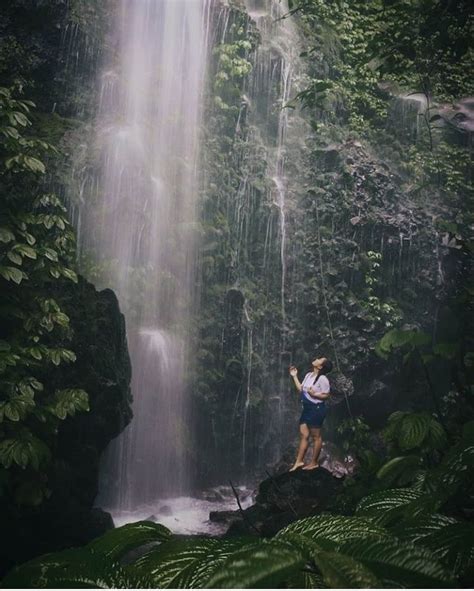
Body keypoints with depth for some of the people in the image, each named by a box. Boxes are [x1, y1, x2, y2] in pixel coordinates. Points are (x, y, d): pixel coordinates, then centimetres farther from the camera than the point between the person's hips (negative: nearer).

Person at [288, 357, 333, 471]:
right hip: (307, 408, 9)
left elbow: (326, 395, -14)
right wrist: (294, 376, 13)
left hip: (316, 409, -8)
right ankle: (299, 461, 17)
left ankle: (314, 462, 13)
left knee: (316, 436, 3)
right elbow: (300, 389, 13)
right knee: (303, 435, 11)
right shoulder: (308, 375, 9)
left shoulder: (322, 379, -16)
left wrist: (314, 394, -25)